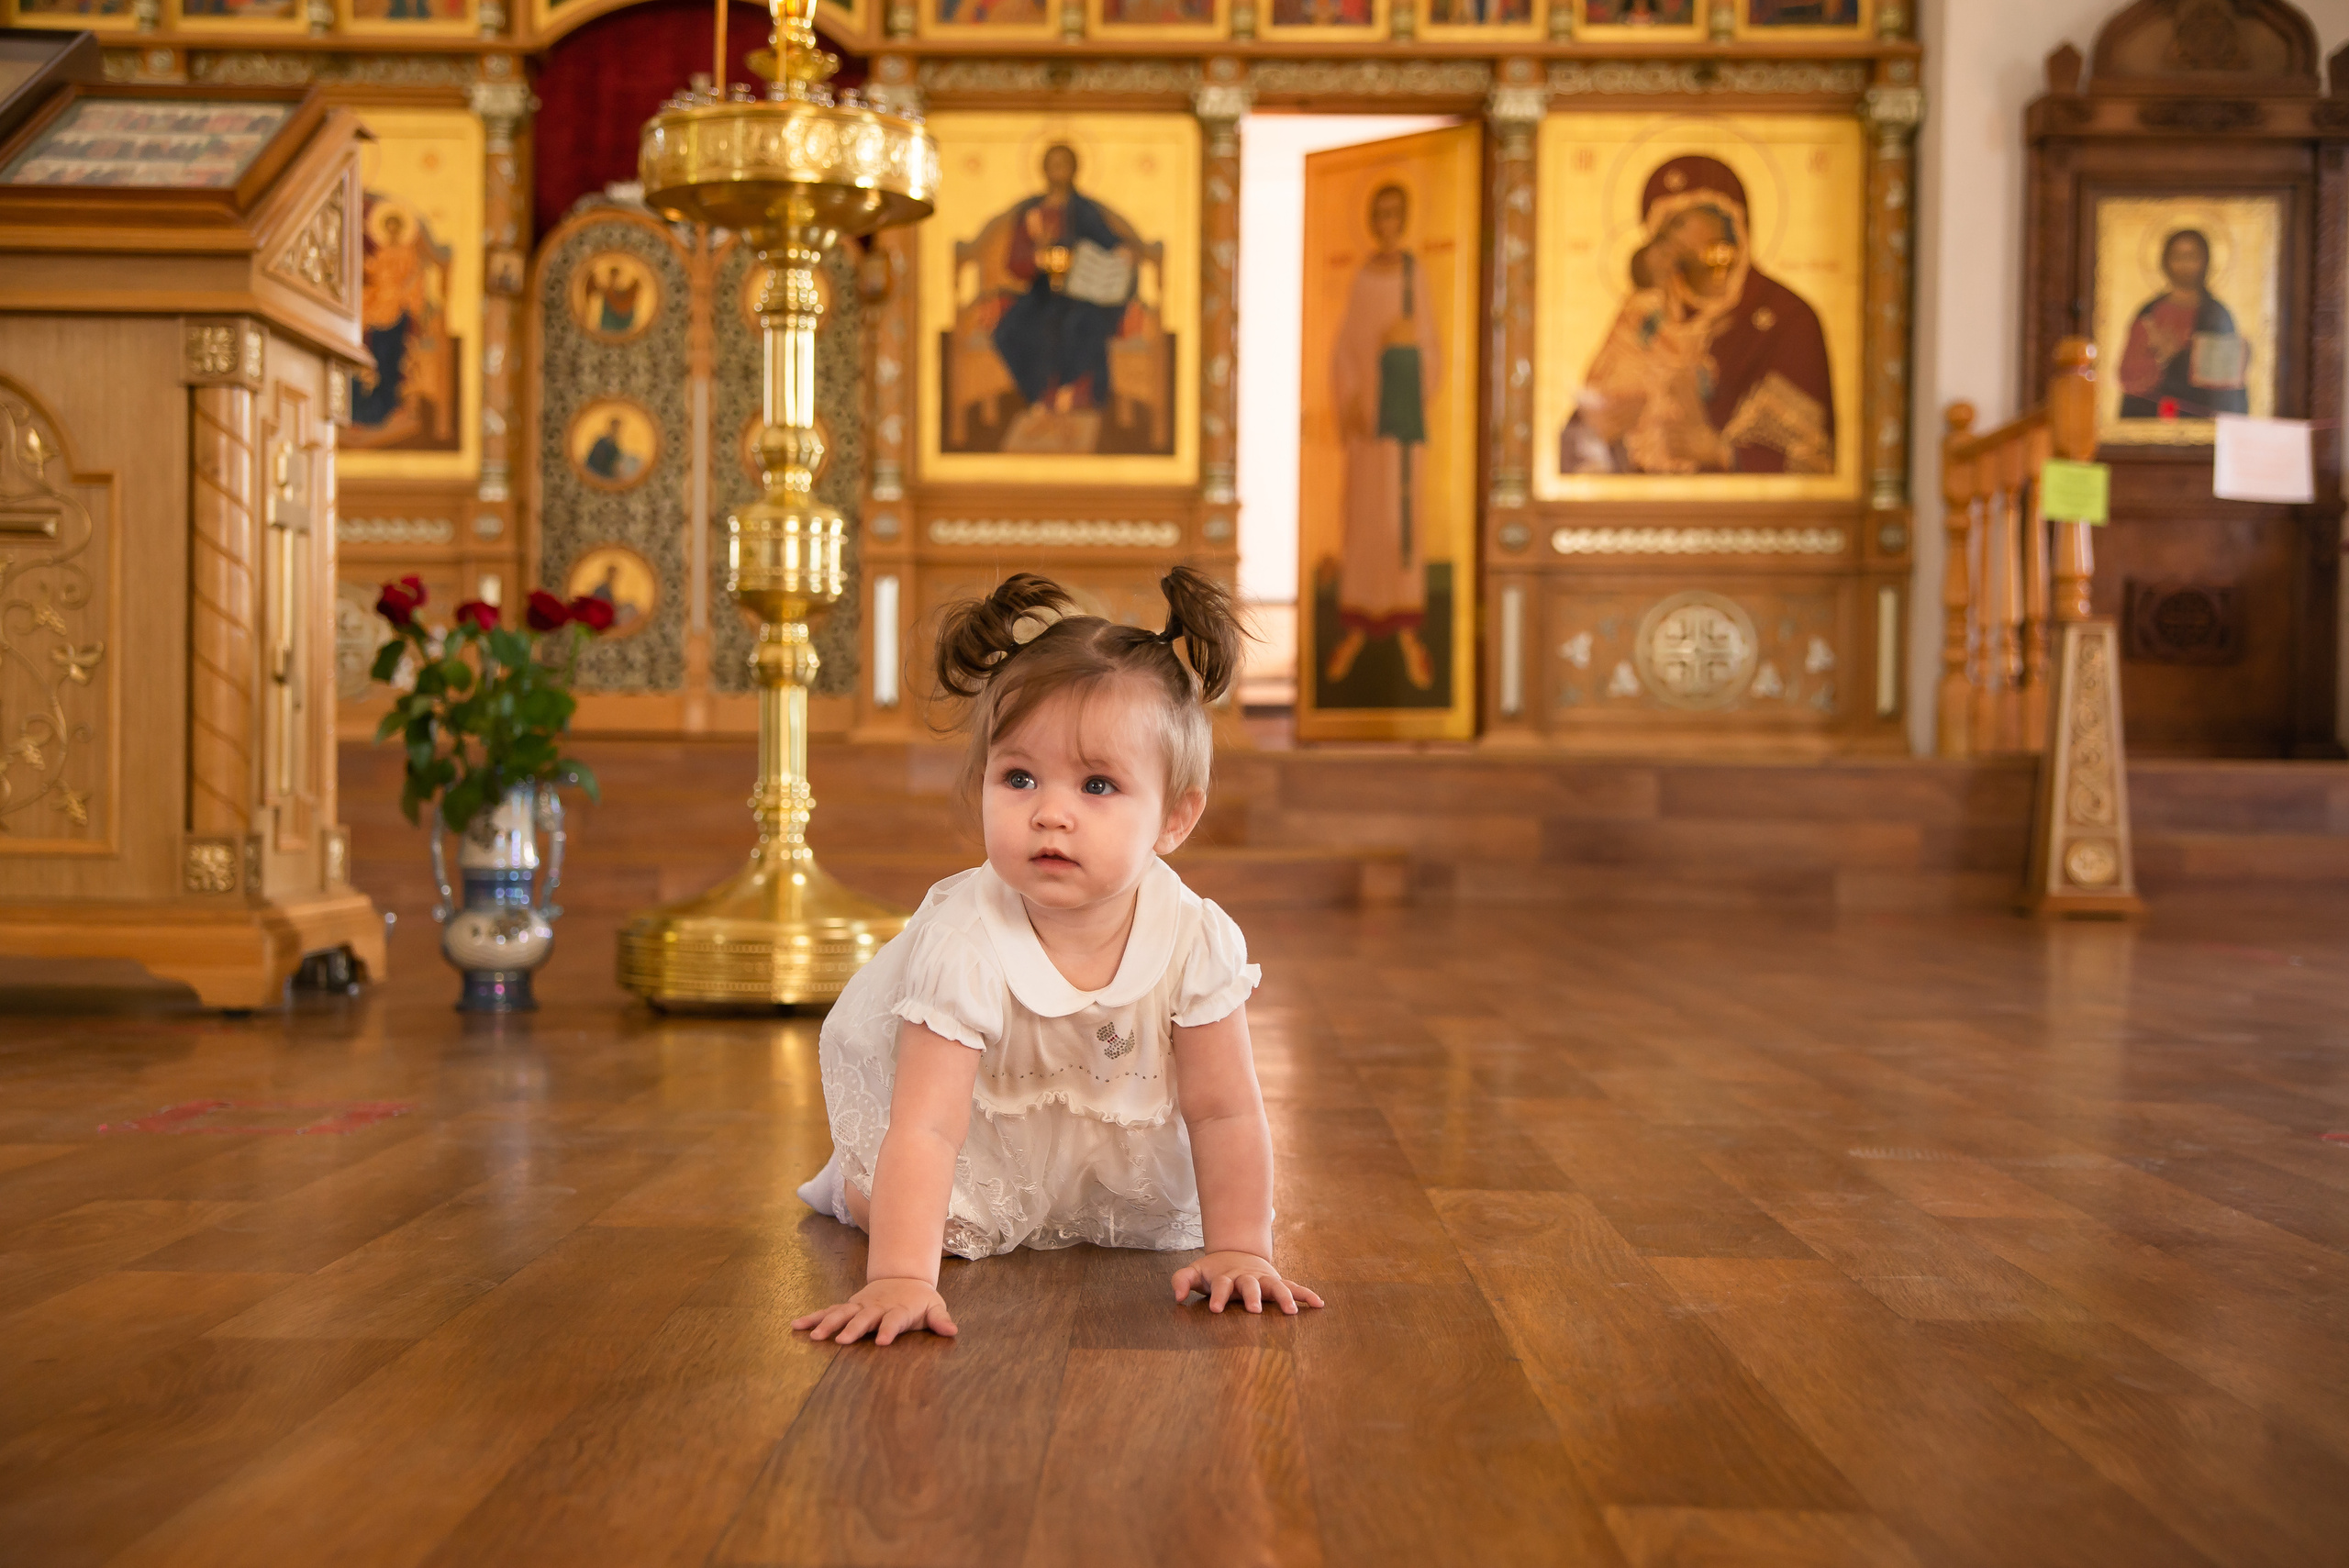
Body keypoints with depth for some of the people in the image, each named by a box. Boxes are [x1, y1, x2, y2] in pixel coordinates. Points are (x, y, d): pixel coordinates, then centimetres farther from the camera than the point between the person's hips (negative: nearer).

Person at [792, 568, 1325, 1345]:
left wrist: (1239, 1252, -21)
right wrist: (901, 1279, -53)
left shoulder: (1197, 941, -32)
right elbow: (924, 1129, -43)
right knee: (880, 1207, -13)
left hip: (1117, 1119, 3)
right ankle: (856, 1185, 23)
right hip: (979, 1115, -2)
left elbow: (1225, 1113, -20)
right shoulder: (961, 943, -41)